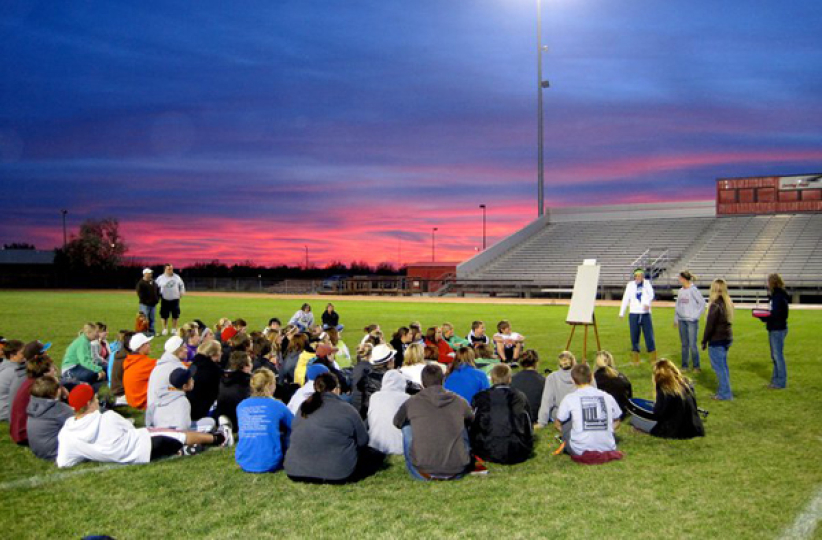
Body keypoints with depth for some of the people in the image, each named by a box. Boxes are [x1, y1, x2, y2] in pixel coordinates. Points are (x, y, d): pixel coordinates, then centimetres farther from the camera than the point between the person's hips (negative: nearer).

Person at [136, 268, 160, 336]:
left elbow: (158, 291, 21)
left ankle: (151, 332, 18)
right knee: (144, 319, -6)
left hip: (153, 304, 7)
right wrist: (145, 301, -17)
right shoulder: (141, 283, -8)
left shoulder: (154, 282, 14)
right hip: (145, 304, -7)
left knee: (152, 319, 12)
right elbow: (140, 294, -14)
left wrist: (157, 299, 7)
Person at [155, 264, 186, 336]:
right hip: (165, 299, -2)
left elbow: (181, 285, 15)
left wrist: (182, 292, 4)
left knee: (175, 315, 5)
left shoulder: (177, 277, 4)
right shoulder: (160, 278, -3)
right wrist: (158, 296, -3)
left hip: (175, 299, 2)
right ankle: (165, 329, 15)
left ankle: (174, 329, 17)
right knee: (164, 315, 3)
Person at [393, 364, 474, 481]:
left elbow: (397, 422, 22)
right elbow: (471, 420, 27)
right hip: (457, 472, 2)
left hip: (423, 474, -2)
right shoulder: (460, 402, 4)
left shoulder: (411, 403, 1)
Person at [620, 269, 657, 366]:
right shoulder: (630, 285, 5)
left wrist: (647, 303, -32)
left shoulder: (647, 284, 3)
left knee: (649, 336, 0)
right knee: (634, 337, 3)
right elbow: (626, 299, 6)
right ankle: (635, 360, 12)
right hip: (633, 314, 1)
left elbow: (651, 294, -12)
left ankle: (653, 360, 9)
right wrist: (622, 313, 2)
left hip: (645, 314, -1)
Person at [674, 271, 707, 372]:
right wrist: (676, 319, 14)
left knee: (693, 344, -5)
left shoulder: (693, 290, -9)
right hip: (682, 321, 6)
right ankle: (684, 365, 17)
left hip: (691, 320, -6)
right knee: (684, 344, 11)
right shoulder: (681, 291, 10)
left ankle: (696, 366, 3)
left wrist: (696, 315, -9)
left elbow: (702, 303, -7)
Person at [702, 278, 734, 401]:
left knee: (719, 367, 0)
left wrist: (704, 341, -9)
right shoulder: (728, 303, 7)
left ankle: (724, 393, 3)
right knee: (723, 366, 17)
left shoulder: (715, 305, -19)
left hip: (717, 340, -9)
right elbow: (728, 321, 12)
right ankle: (724, 391, 25)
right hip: (727, 338, 9)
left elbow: (710, 325, -17)